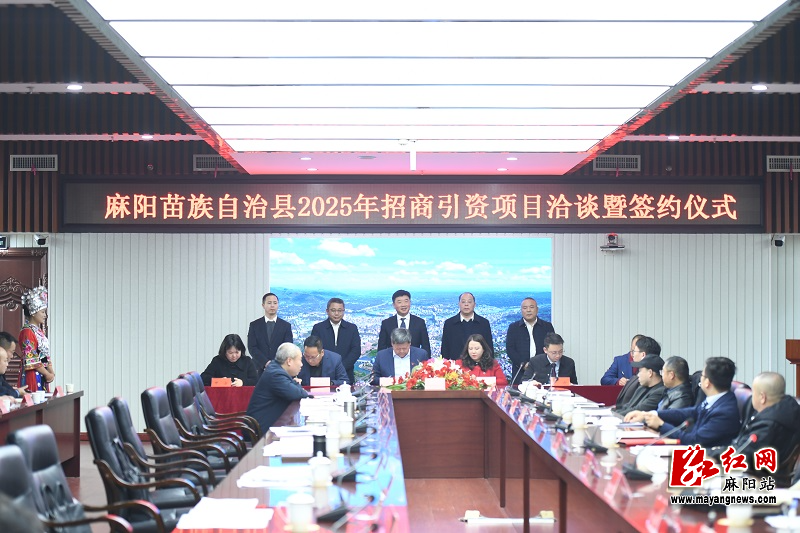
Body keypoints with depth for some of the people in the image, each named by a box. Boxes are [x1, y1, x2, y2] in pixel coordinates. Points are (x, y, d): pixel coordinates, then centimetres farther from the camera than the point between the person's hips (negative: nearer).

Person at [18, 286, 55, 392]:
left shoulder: (39, 331, 16)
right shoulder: (27, 332, -11)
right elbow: (31, 360, -16)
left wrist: (51, 371, 3)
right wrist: (47, 374, -14)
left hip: (42, 378, 9)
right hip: (32, 376, -9)